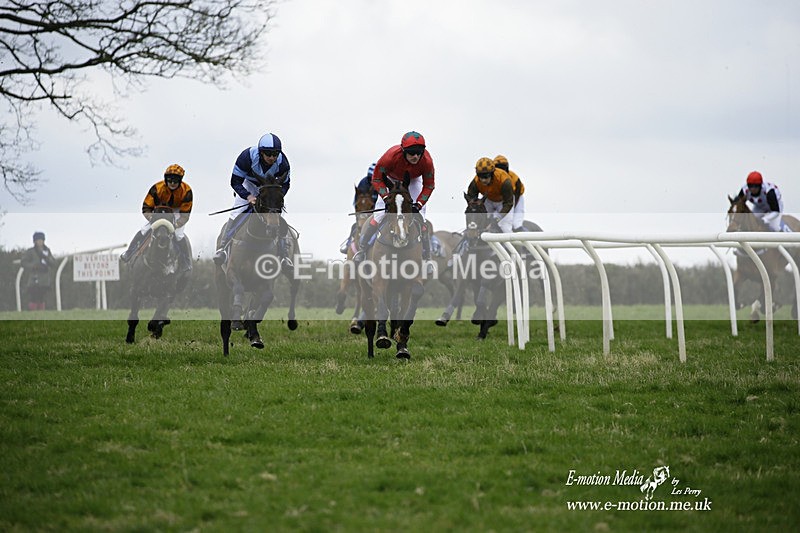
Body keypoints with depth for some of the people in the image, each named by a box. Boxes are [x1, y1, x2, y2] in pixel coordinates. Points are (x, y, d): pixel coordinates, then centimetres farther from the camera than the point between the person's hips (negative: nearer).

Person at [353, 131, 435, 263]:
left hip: (413, 181, 1)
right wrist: (386, 198, -35)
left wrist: (418, 204, -29)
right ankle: (361, 249, 6)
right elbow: (377, 179, -25)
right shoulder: (391, 156, -39)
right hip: (391, 180, -1)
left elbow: (429, 186, -18)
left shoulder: (426, 161, -34)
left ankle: (427, 258, 6)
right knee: (379, 216, -12)